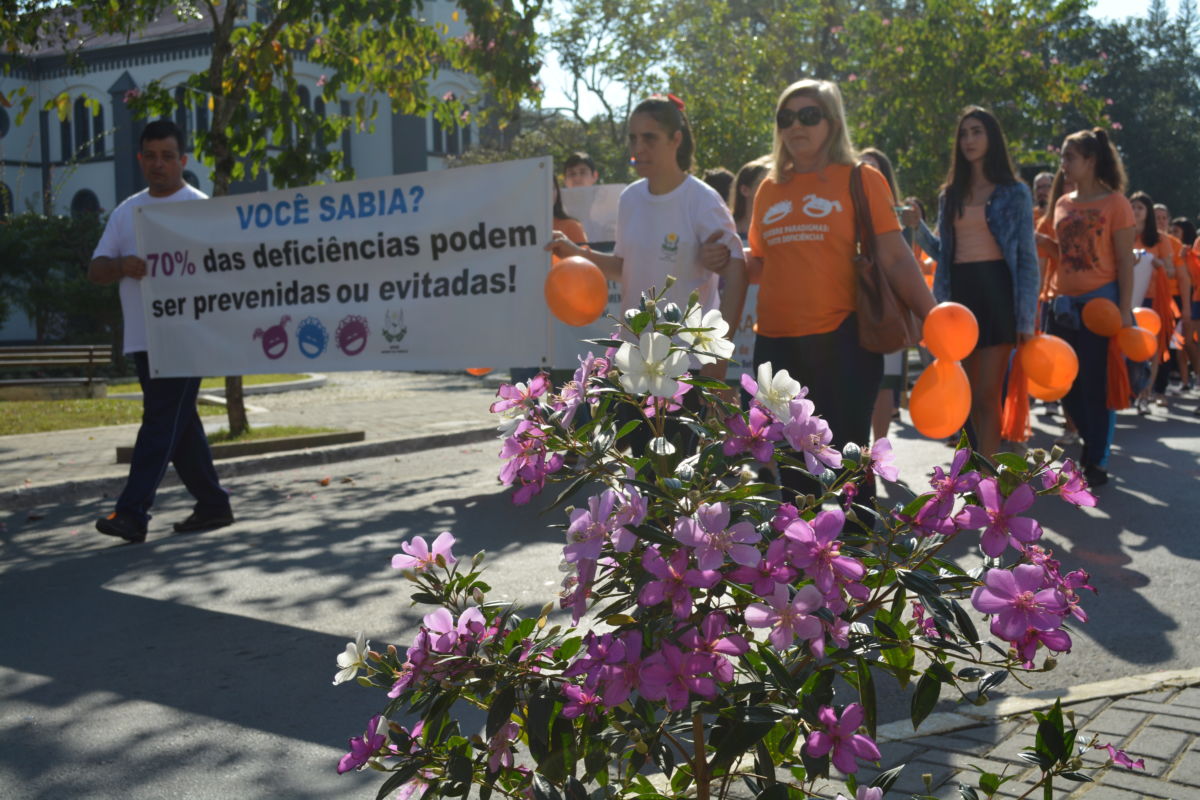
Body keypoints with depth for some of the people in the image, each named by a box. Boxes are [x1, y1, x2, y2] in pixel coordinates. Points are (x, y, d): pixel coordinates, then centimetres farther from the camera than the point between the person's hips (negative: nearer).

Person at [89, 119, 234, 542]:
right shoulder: (126, 212, 15)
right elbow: (95, 270, 11)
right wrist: (123, 265, -10)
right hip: (142, 337, 6)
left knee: (161, 423, -9)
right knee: (180, 426, 11)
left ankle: (132, 512, -10)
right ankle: (212, 504, 21)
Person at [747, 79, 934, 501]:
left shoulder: (861, 179, -1)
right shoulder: (770, 188, 11)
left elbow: (895, 258, -6)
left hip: (842, 340, -4)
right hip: (776, 343, 5)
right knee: (790, 464, 15)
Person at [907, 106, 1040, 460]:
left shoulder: (1014, 192, 1)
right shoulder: (950, 194, 14)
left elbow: (1027, 257, -2)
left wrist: (1026, 316, -9)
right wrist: (918, 226, -1)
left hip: (996, 292, -5)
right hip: (959, 293, 5)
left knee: (986, 397, -10)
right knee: (971, 397, 9)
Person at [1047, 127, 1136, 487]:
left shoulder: (1114, 202, -5)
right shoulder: (1063, 204, 10)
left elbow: (1125, 260, -7)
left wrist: (1125, 309, -12)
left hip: (1101, 302, -6)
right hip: (1066, 304, 6)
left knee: (1097, 383, -2)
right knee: (1066, 381, 8)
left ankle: (1097, 461, 10)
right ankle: (1093, 441, 29)